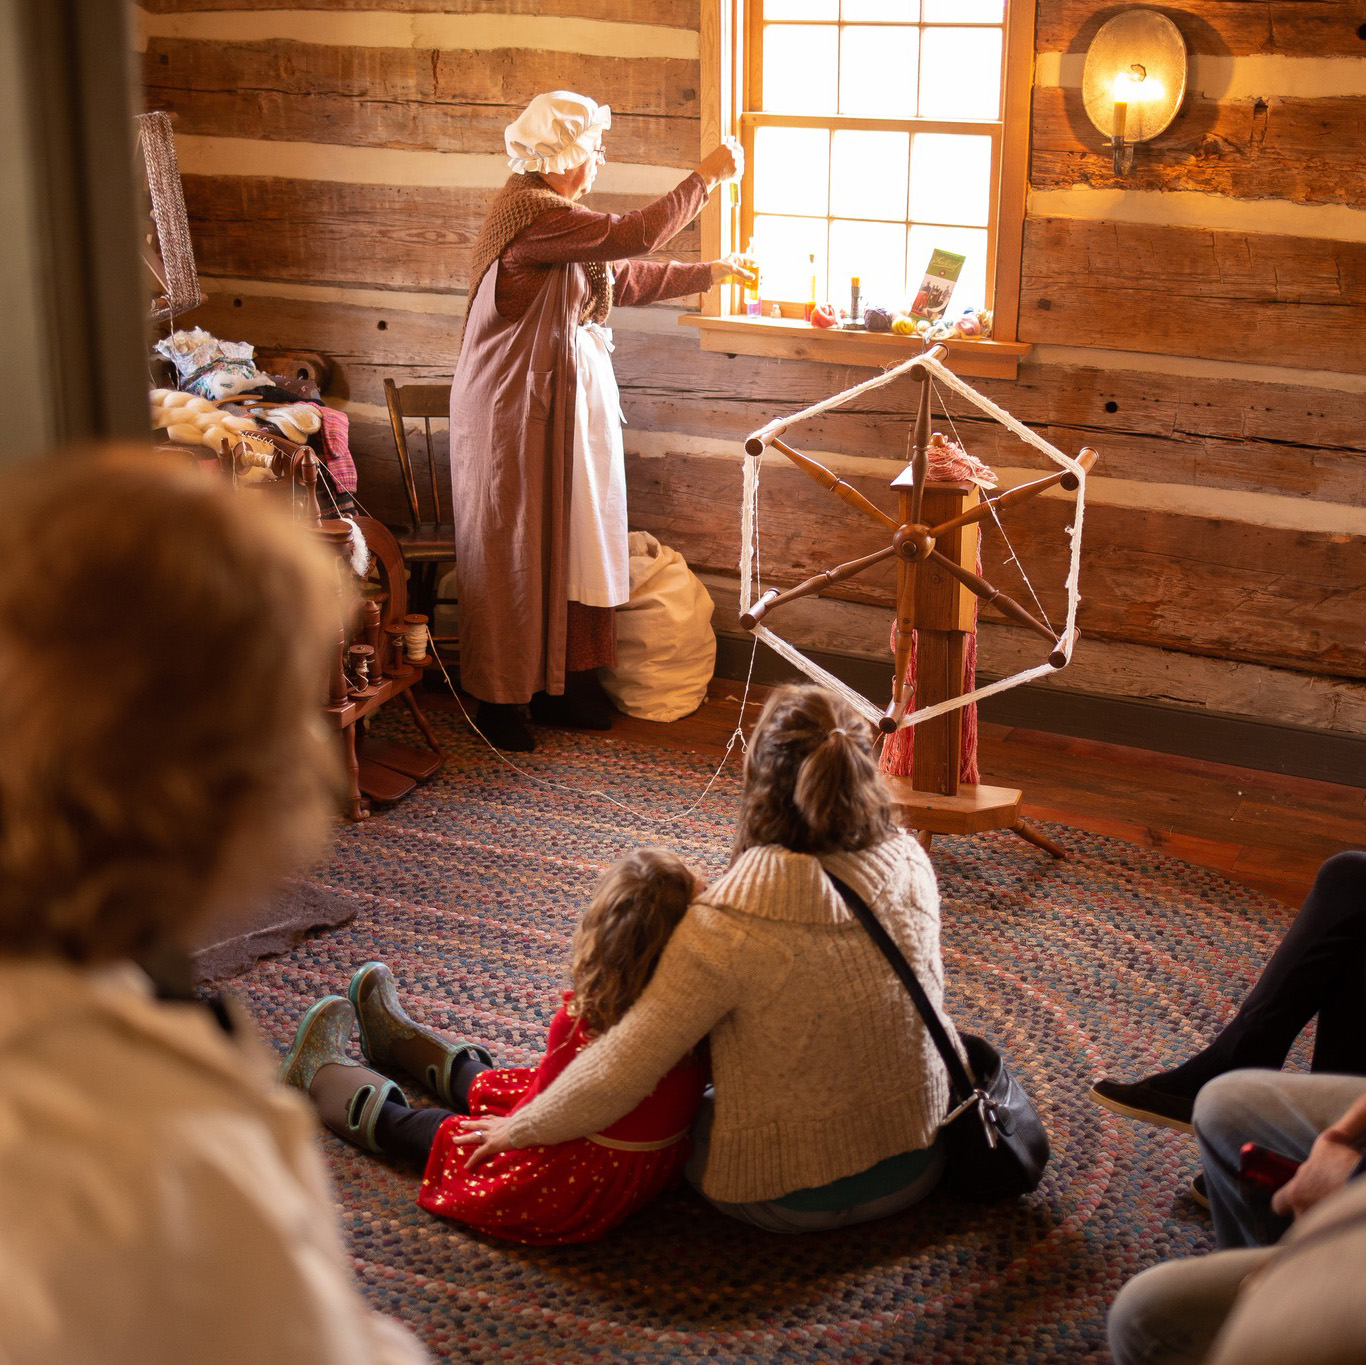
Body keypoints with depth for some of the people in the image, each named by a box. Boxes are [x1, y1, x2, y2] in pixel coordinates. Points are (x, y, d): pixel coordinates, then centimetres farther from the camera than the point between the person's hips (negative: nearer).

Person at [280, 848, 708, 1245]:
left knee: (454, 1137, 18)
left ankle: (322, 1080, 43)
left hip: (581, 1191, -6)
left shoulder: (582, 1024, -31)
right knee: (506, 1086, 27)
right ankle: (399, 1040, 53)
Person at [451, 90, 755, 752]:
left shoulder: (556, 213, 12)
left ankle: (559, 683, 24)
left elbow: (628, 276, 20)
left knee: (569, 543, 13)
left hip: (572, 400, 10)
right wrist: (707, 176, -17)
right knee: (511, 552, 0)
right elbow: (634, 235, -26)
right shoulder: (531, 212, -20)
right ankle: (499, 698, 12)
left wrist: (710, 273, 20)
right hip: (518, 409, -10)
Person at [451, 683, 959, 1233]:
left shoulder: (732, 920, -29)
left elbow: (624, 1067, -24)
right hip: (916, 1173, 5)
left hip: (786, 1201, -4)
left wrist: (521, 1128, -8)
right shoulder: (910, 863, -13)